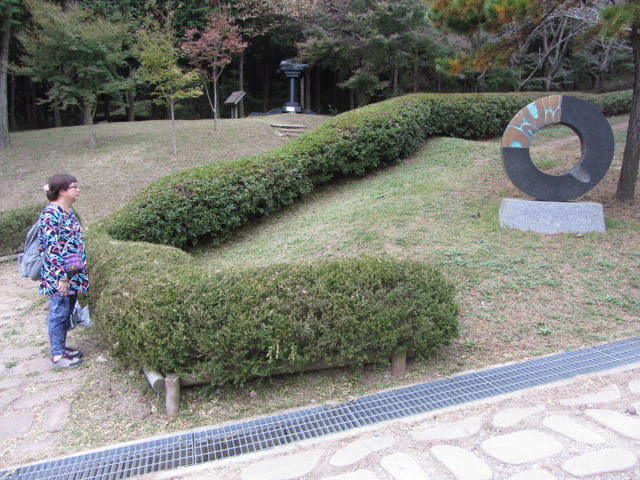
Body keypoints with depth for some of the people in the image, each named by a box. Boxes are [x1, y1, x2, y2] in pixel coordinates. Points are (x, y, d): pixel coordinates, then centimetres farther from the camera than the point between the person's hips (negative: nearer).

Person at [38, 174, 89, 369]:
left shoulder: (68, 212, 11)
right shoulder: (51, 214, -18)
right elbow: (52, 249, -21)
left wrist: (80, 271, 21)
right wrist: (62, 277, -21)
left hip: (73, 274, 9)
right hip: (59, 276, -9)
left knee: (67, 312, 18)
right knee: (59, 313, 1)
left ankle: (61, 346, 32)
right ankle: (57, 355, 12)